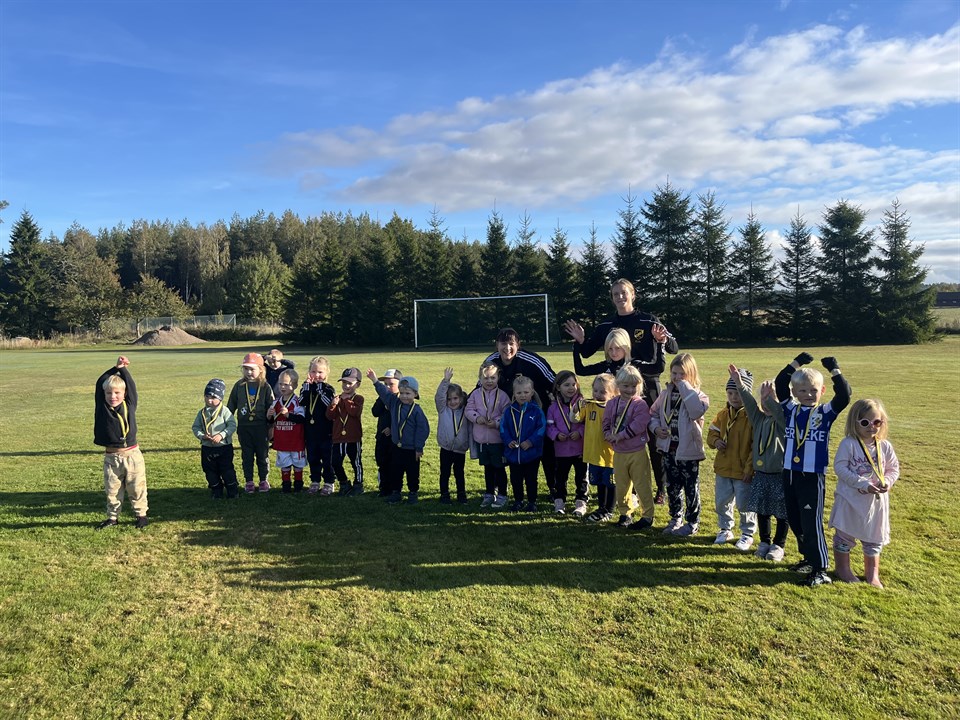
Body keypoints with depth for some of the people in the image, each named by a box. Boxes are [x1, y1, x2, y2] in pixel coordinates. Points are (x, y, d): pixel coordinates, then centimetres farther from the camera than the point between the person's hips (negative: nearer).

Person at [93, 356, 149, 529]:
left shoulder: (129, 405, -1)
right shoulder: (102, 407, -1)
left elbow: (131, 385, -4)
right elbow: (100, 383, -5)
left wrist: (123, 369, -2)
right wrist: (116, 368, -8)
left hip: (132, 455, -1)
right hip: (111, 457, 1)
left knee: (137, 488, 8)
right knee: (112, 489, 12)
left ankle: (141, 514, 22)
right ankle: (112, 517, 26)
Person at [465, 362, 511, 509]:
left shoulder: (503, 396, -8)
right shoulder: (475, 394, 0)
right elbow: (469, 410, 1)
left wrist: (497, 422, -23)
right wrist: (476, 418, -17)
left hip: (498, 439, -3)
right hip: (481, 438, 3)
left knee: (499, 468, 6)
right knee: (487, 467, 16)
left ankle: (502, 495, 19)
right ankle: (489, 494, 29)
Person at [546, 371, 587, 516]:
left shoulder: (582, 403, -6)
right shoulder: (554, 407, 1)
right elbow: (549, 426, 3)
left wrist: (580, 432, -20)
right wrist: (556, 434, -15)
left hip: (581, 448, -2)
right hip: (561, 450, 2)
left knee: (581, 477, 8)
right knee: (560, 477, 11)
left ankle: (581, 503, 20)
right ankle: (559, 502, 25)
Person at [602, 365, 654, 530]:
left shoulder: (640, 404, -10)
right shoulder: (612, 404, 7)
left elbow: (638, 425, -20)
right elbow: (606, 423, 10)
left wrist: (620, 436, -18)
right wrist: (609, 435, -10)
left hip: (637, 452, -5)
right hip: (618, 453, 5)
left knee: (642, 485, 1)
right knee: (621, 485, 14)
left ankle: (647, 515, 13)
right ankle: (624, 513, 29)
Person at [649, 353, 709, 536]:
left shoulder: (697, 395, -10)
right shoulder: (666, 394, 6)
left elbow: (697, 411, -32)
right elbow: (654, 413, 15)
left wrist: (685, 388, -26)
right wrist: (656, 427, -5)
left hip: (688, 450, -5)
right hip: (668, 448, 5)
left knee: (691, 488, 7)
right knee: (672, 487, 16)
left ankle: (692, 523, 21)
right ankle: (676, 518, 32)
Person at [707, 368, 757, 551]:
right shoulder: (723, 414, 3)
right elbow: (712, 431, 14)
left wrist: (750, 468, -15)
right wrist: (715, 441, -10)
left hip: (744, 470, -6)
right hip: (723, 468, 6)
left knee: (745, 504, 6)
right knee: (721, 501, 16)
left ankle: (748, 534, 25)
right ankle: (725, 529, 35)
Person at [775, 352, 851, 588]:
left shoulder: (826, 412, -3)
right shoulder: (790, 410, 5)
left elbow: (844, 395, -16)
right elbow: (779, 384, 1)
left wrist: (834, 370, -18)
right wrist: (795, 364, -3)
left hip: (813, 477, -5)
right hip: (790, 474, 5)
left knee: (812, 523, -1)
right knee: (794, 520, 15)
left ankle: (821, 569, 10)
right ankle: (809, 558, 33)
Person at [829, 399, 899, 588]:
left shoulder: (885, 446, 0)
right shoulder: (849, 444, -14)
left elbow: (894, 469, 8)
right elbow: (840, 468, -18)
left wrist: (887, 482, -13)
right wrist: (863, 484, -22)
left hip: (876, 500, 4)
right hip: (851, 498, -4)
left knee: (874, 537, 15)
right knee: (845, 535, 8)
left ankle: (872, 573, 31)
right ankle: (843, 569, 25)